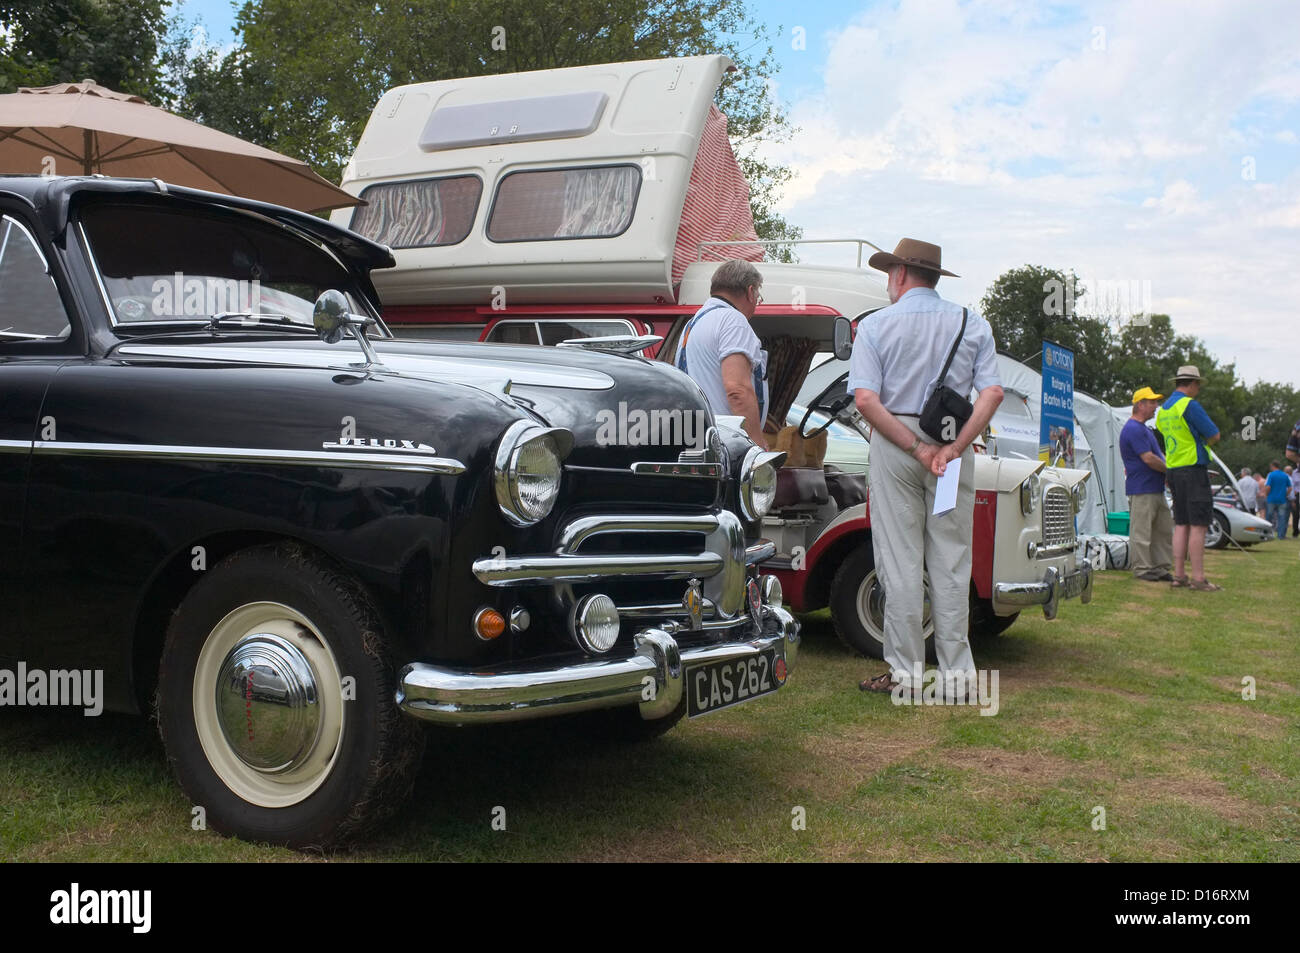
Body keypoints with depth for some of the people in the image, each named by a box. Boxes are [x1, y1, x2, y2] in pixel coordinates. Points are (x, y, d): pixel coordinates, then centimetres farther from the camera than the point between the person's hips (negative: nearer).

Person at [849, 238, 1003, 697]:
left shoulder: (875, 325, 0)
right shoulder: (973, 325, 7)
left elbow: (866, 400, -13)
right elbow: (993, 392, -5)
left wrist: (917, 448, -13)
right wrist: (954, 447, -11)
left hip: (894, 445, -2)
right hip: (956, 443, 2)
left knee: (900, 562, 3)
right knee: (951, 563, 6)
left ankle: (906, 671, 6)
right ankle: (956, 674, 8)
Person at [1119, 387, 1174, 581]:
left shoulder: (1144, 429, 20)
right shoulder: (1133, 429, -14)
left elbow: (1158, 455, 26)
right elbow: (1148, 458, -20)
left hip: (1156, 489, 11)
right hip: (1142, 490, -11)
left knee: (1164, 530, 11)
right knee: (1141, 531, -4)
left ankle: (1161, 567, 16)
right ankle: (1141, 569, 0)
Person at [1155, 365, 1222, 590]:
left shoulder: (1163, 410, 15)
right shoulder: (1189, 405, -12)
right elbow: (1214, 436, -8)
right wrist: (1204, 439, 10)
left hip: (1173, 471, 8)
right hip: (1193, 470, -8)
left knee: (1181, 524, 10)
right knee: (1198, 525, -7)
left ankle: (1179, 575, 10)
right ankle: (1198, 578, -7)